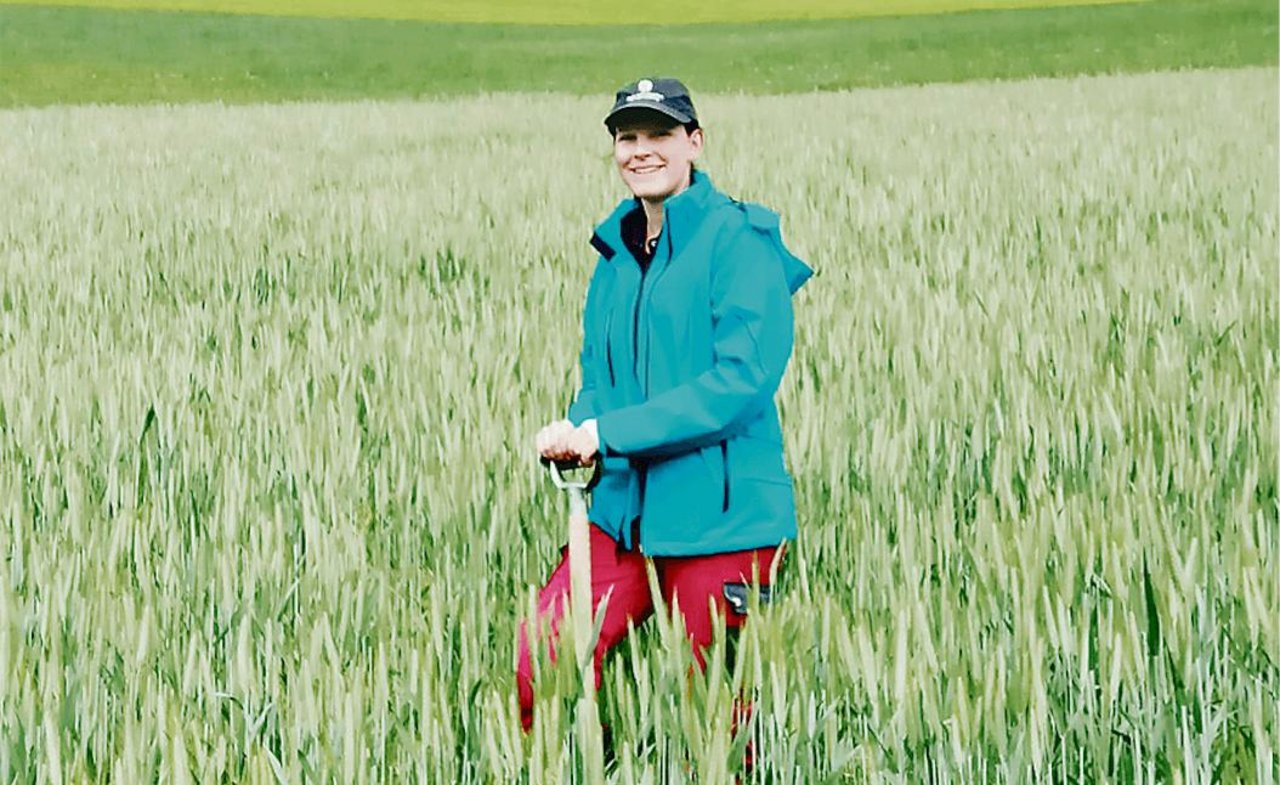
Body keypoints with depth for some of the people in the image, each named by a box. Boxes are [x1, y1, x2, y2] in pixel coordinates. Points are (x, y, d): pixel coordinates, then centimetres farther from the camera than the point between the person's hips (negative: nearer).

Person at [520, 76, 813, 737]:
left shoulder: (738, 242, -9)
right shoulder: (615, 253, 13)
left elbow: (742, 380, -19)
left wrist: (609, 431, -19)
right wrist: (573, 434, -5)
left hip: (718, 517, -6)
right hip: (625, 510, 6)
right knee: (539, 664, -5)